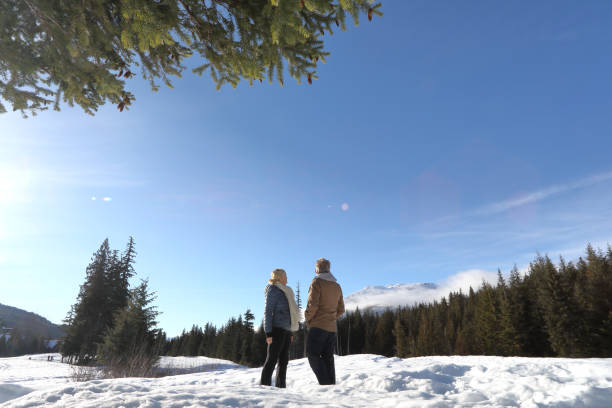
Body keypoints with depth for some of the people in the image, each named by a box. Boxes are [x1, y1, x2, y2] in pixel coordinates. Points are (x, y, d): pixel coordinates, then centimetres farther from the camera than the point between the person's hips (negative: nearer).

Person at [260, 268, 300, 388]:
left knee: (284, 360, 11)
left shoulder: (284, 291, 19)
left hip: (286, 330, 9)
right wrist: (268, 333, -18)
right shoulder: (273, 290, -7)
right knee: (272, 360, -6)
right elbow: (268, 312, -12)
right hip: (277, 329, -9)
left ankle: (280, 387, 18)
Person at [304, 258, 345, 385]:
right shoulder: (337, 286, 15)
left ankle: (325, 384, -10)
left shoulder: (317, 282, -7)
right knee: (328, 357, 11)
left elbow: (313, 304, -15)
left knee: (312, 355, -3)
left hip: (318, 326, -7)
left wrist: (308, 318, -1)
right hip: (332, 327, 7)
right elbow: (341, 309, 17)